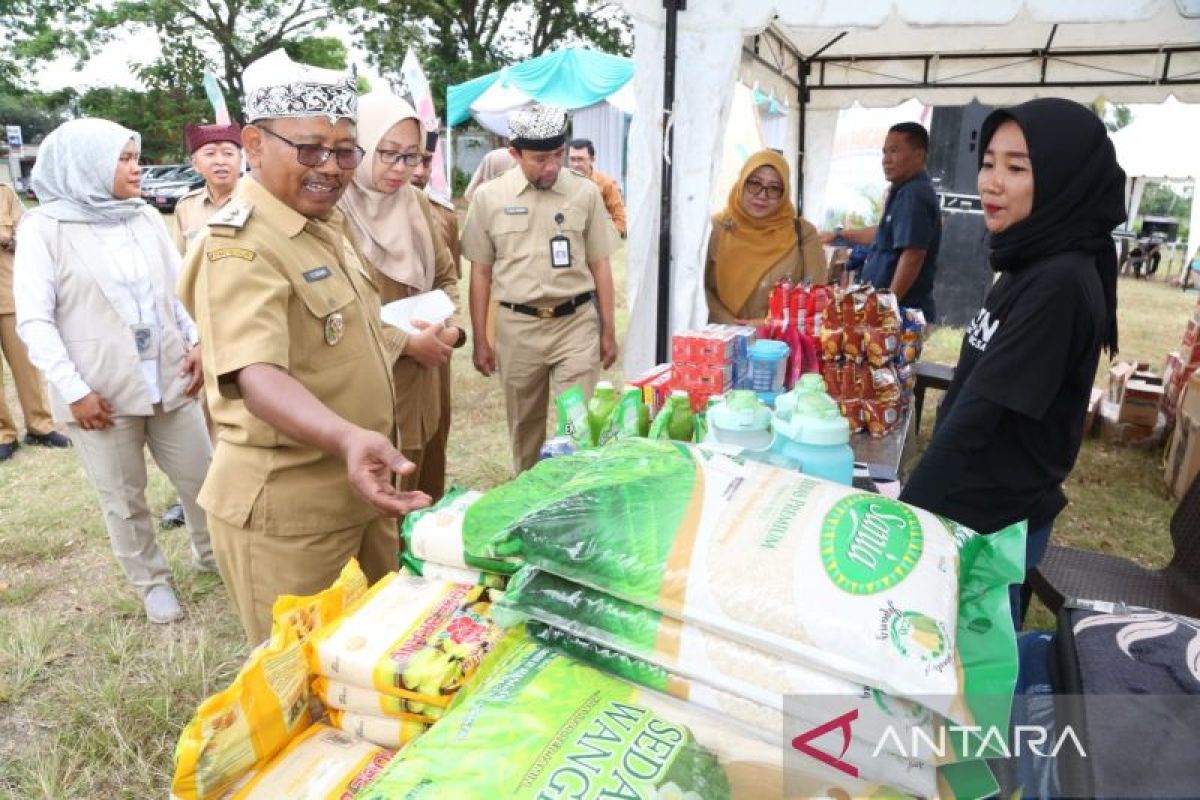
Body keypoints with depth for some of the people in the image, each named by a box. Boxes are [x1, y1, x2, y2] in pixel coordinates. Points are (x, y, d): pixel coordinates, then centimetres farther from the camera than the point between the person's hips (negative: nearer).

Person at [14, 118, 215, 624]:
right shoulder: (44, 227, -6)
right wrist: (73, 390, -14)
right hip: (100, 393, -4)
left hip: (170, 380, 4)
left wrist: (197, 342, -2)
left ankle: (211, 555, 36)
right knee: (124, 499, 9)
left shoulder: (147, 219, 6)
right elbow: (34, 321, -8)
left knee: (202, 478, 12)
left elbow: (179, 287, 12)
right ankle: (151, 582, 29)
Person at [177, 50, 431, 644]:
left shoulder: (325, 224, 8)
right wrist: (349, 438, -53)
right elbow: (258, 377, -36)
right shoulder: (240, 245, -21)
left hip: (358, 486, 9)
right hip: (285, 505, -8)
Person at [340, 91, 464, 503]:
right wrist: (405, 342, -17)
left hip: (427, 381, 7)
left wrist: (451, 326, -3)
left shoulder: (416, 202, 7)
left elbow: (445, 276, 16)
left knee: (430, 495, 19)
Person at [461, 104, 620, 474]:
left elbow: (600, 265, 6)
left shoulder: (585, 193, 0)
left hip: (577, 322, -1)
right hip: (517, 327, 1)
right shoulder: (489, 197, 0)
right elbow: (480, 272, 5)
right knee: (524, 426, 13)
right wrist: (479, 339, 4)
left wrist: (608, 330, 5)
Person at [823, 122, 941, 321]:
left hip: (905, 311, -10)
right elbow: (886, 234, 33)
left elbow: (913, 255, -24)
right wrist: (840, 236, 38)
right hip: (903, 309, 10)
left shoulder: (914, 196, -16)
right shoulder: (905, 192, 17)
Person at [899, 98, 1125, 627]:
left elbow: (979, 412, -24)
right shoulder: (1031, 267, 7)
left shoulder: (1061, 284, -23)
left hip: (994, 525, -8)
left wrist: (907, 510, -18)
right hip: (969, 505, 8)